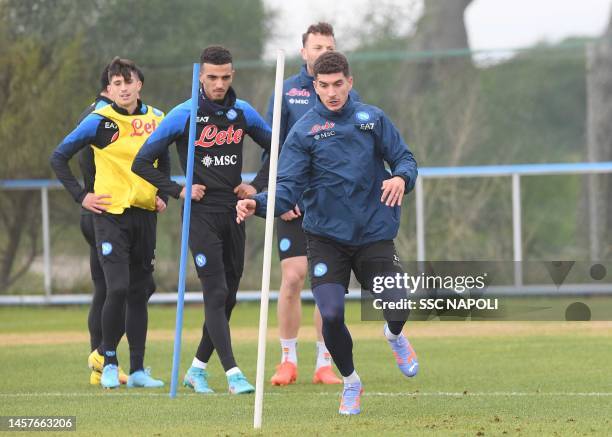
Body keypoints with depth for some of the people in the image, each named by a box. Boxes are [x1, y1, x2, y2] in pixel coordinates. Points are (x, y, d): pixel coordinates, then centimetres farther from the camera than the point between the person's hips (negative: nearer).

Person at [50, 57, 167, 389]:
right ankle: (108, 362, 1)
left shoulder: (156, 119, 7)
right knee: (118, 288, -15)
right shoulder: (99, 121, -7)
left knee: (139, 292, 7)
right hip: (111, 213, -5)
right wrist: (81, 196, -6)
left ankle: (137, 369, 12)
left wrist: (161, 194, 13)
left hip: (144, 214, 5)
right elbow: (59, 157, -3)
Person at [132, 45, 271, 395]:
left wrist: (257, 186, 8)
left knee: (228, 297, 9)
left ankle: (198, 369, 22)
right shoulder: (184, 116, -7)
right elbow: (143, 162, -4)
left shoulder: (243, 113, 5)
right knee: (216, 293, -13)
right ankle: (233, 373, -18)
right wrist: (179, 191, -9)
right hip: (201, 213, -5)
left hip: (234, 214, 5)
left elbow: (275, 148, 21)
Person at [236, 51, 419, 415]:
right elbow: (289, 186, -9)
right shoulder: (303, 132, -2)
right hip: (326, 237, -1)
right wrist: (259, 204, -28)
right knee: (331, 315, -15)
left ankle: (395, 337, 32)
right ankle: (351, 383, 13)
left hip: (374, 234, 1)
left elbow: (405, 158, 5)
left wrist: (401, 178, -19)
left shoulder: (372, 118, 3)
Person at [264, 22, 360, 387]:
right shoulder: (286, 93, 3)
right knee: (292, 278, -7)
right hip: (294, 205, -1)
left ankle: (324, 364, 9)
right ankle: (288, 360, 5)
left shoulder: (349, 97, 6)